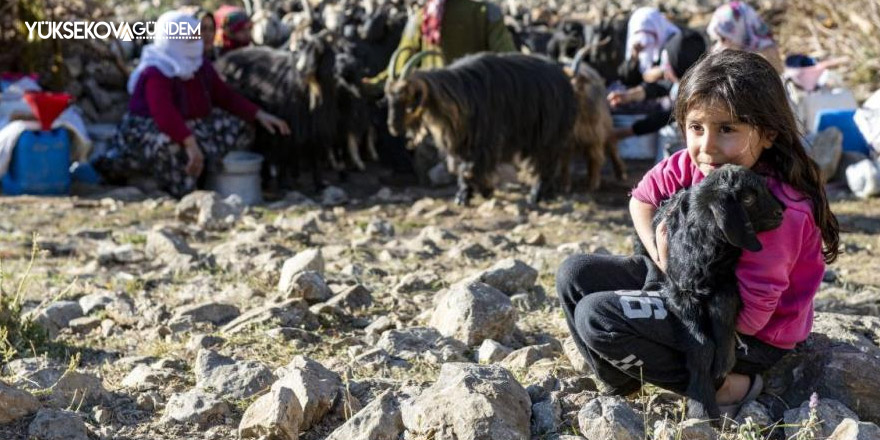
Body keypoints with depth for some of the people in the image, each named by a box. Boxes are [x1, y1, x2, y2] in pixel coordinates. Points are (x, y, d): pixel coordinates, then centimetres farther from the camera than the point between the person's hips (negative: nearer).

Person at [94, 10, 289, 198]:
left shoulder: (201, 67, 3)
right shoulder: (155, 74, -23)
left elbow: (225, 96, 10)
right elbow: (164, 114, -38)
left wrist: (259, 115, 1)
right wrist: (190, 142, -51)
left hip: (191, 125, 9)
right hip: (151, 128, -9)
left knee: (239, 129, 0)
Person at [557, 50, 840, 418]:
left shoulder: (774, 211, -30)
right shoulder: (693, 165, -10)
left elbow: (746, 316, -28)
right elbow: (642, 198, 9)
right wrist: (662, 256, -8)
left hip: (753, 337, -8)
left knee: (597, 316, -22)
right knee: (575, 274, 1)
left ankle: (723, 388, -12)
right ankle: (623, 384, 5)